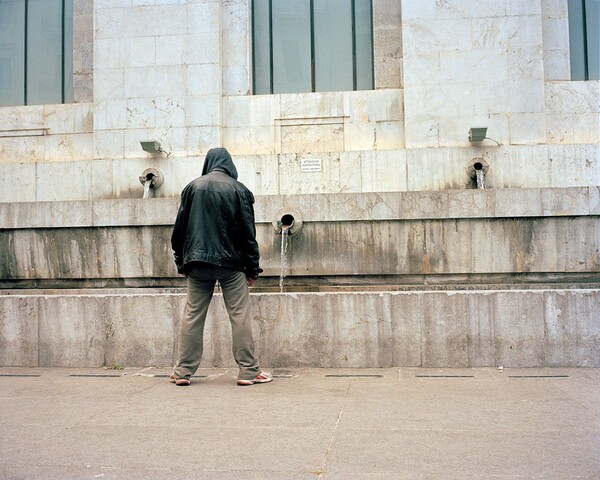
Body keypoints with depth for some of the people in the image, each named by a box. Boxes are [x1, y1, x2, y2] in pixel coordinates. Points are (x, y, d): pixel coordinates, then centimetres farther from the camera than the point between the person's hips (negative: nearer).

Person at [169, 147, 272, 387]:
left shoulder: (192, 187, 4)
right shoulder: (238, 189, -3)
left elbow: (180, 228, 6)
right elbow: (248, 231, -3)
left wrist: (181, 261, 15)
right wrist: (252, 267, 3)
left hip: (198, 262, 2)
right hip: (231, 262, -2)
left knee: (192, 315, 9)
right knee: (240, 315, 3)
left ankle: (183, 370, 12)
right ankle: (248, 370, 5)